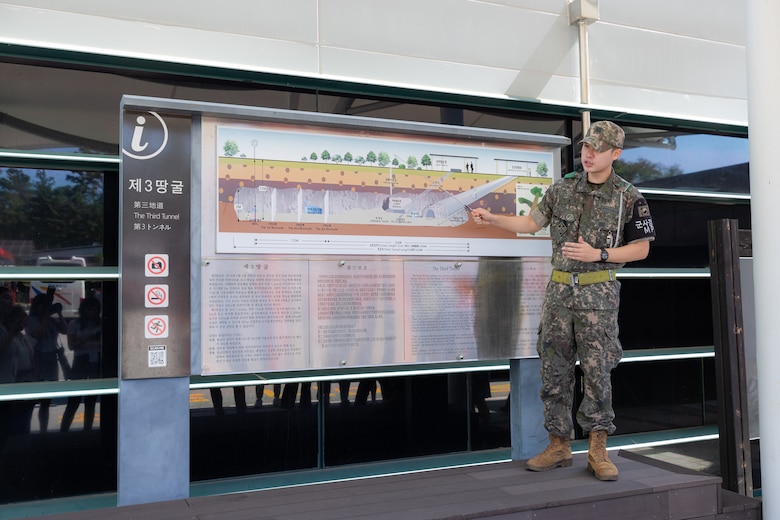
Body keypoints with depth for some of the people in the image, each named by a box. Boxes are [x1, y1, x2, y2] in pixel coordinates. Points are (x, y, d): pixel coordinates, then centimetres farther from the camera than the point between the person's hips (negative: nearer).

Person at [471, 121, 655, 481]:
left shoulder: (628, 198, -2)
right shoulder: (562, 189, 8)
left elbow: (641, 248, 0)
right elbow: (532, 223, 16)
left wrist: (598, 254, -13)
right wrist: (491, 218, 6)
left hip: (598, 293, -4)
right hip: (559, 289, 4)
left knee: (596, 370, -2)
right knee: (554, 370, 5)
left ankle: (597, 449, 11)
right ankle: (558, 445, 16)